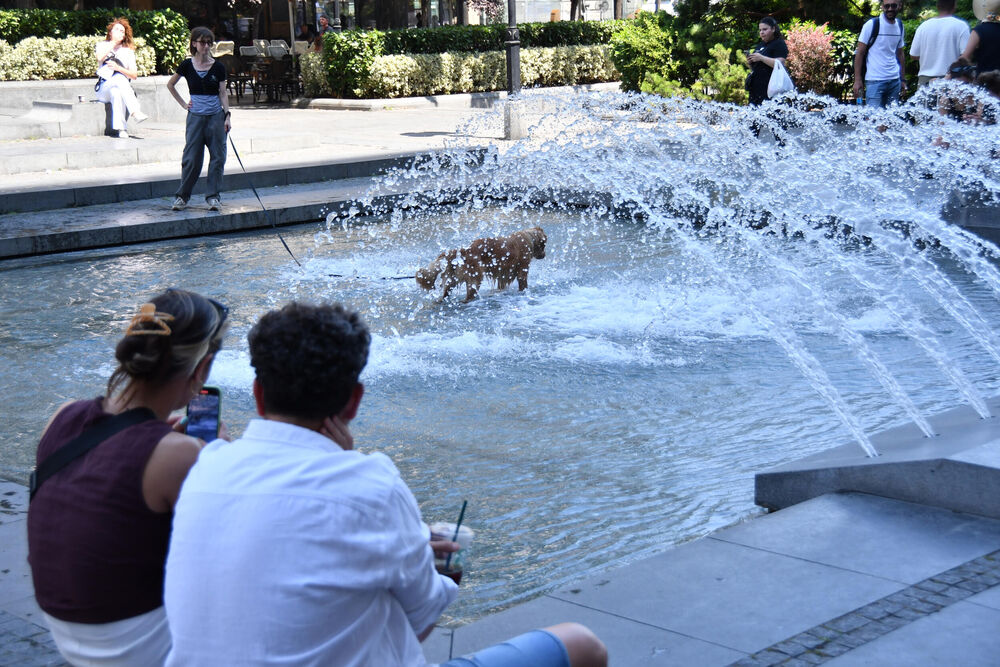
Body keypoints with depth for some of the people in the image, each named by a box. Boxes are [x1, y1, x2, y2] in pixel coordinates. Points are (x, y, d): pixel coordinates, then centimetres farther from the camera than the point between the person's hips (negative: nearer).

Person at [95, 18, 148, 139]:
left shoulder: (128, 51, 18)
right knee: (119, 78, -35)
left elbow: (134, 75, 6)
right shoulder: (102, 45, 18)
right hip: (104, 88, -1)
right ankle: (135, 112, -51)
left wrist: (118, 68, -11)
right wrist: (113, 42, -3)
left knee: (116, 92, -37)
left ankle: (119, 128, -48)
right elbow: (100, 58, -9)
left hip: (123, 87, 1)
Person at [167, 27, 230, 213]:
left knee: (217, 157, 0)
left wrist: (227, 115, -6)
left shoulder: (218, 67, 2)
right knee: (191, 158, -1)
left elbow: (223, 93, 4)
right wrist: (183, 104, 8)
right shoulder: (187, 65, 2)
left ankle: (213, 196, 8)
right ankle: (182, 196, 11)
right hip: (195, 116, -1)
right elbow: (170, 85, 15)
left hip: (216, 116, 1)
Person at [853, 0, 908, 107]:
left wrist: (903, 79, 14)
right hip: (875, 81, -5)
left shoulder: (900, 26, 11)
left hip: (895, 80, 5)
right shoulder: (872, 25, -5)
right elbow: (860, 53, -5)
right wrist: (857, 80, -11)